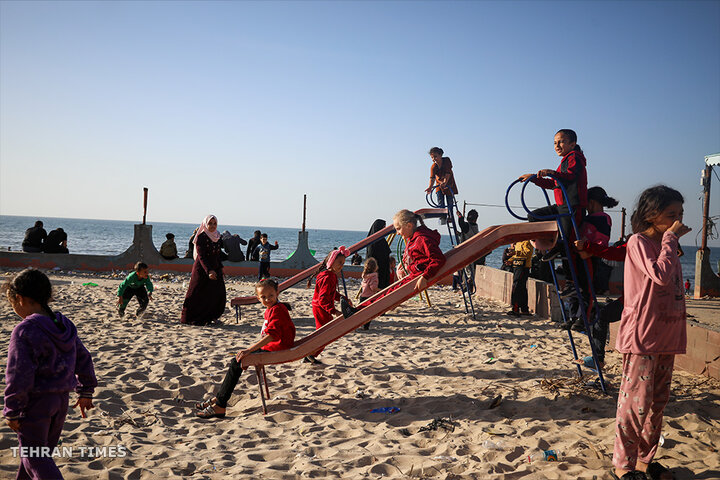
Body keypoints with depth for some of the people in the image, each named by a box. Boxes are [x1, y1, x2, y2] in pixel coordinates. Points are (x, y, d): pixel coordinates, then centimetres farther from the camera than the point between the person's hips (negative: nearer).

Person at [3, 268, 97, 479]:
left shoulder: (24, 331, -20)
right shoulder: (65, 325, 3)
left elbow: (19, 376, -22)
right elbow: (83, 358, 9)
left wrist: (12, 412, -13)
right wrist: (86, 392, 17)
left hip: (34, 402, -7)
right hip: (62, 398, 7)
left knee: (33, 455, 4)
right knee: (43, 449, 21)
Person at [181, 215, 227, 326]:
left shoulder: (217, 237, 11)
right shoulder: (201, 238, -11)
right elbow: (201, 256, -18)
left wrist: (220, 268, 15)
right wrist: (209, 271, -28)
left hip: (214, 269, 7)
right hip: (201, 270, -7)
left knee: (218, 294, -1)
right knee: (200, 296, -3)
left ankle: (209, 317, 12)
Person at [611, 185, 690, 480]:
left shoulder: (666, 245, 16)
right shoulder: (639, 242, -9)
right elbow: (660, 275, -25)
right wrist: (670, 239, -16)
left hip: (666, 337, 8)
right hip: (642, 337, -8)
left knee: (657, 403, 14)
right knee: (636, 402, -4)